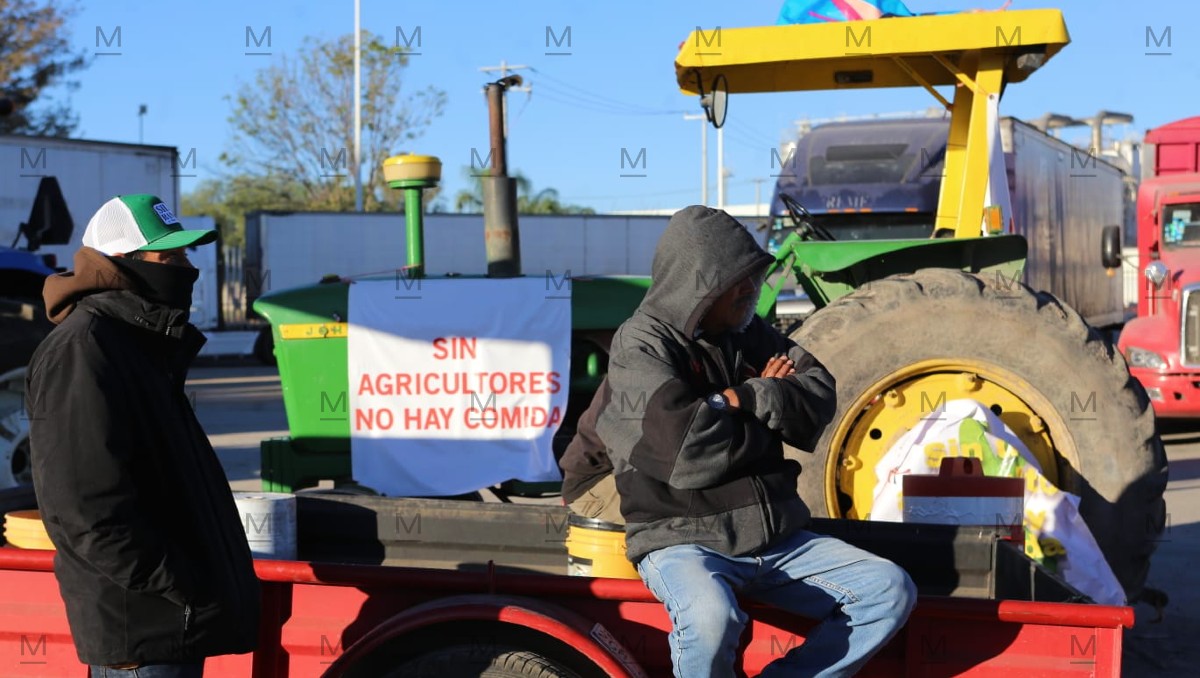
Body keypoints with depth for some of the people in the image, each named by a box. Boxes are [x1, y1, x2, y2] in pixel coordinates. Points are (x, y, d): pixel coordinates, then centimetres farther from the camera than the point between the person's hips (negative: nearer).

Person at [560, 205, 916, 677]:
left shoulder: (748, 333, 12)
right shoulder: (641, 346, -8)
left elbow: (820, 396, 4)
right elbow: (687, 453, -21)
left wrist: (747, 399, -14)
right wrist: (773, 403, -4)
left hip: (777, 540, 6)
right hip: (681, 539, -6)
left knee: (891, 590, -9)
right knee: (710, 617, -37)